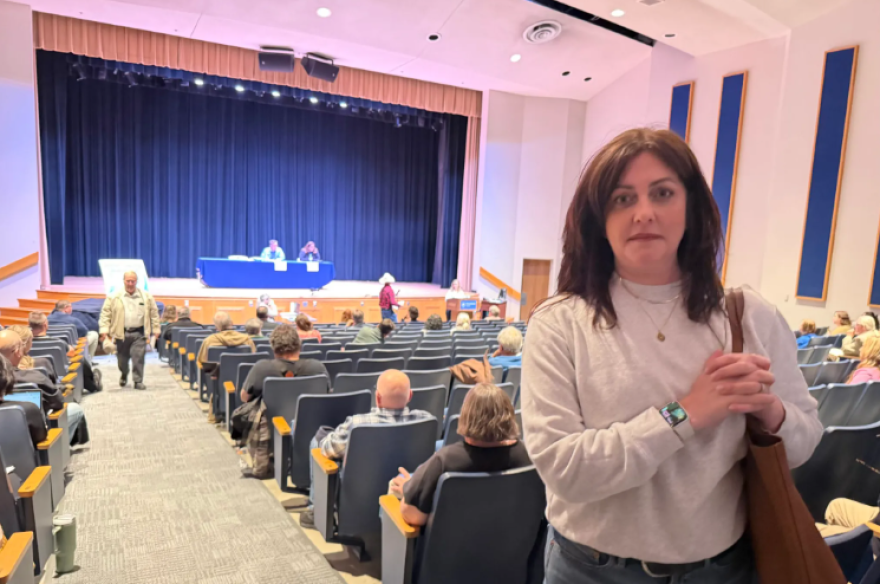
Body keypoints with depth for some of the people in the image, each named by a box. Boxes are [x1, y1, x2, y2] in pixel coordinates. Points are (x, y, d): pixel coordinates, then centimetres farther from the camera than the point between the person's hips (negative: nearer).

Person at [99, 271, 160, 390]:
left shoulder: (146, 296, 5)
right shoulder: (114, 297, 3)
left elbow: (154, 313, 8)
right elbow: (105, 313, 2)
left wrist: (156, 329, 3)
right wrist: (104, 330, -7)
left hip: (139, 333, 0)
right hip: (121, 333, 1)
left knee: (138, 358, -7)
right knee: (122, 359, 12)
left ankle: (138, 381, 3)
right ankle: (124, 375, 40)